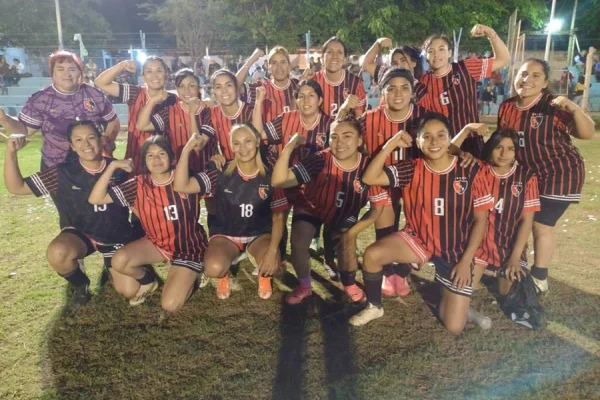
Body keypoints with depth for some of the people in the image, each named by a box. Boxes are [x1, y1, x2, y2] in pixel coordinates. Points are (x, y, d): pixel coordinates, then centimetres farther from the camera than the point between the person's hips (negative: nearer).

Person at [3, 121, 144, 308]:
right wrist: (11, 152, -22)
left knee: (129, 291, -10)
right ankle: (80, 284, 1)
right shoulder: (63, 172, -12)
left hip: (116, 236, 0)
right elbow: (16, 187, -10)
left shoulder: (118, 169, -13)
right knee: (57, 253, -36)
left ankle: (110, 267, 27)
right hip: (80, 234, 0)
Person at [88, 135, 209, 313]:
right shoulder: (139, 184, -9)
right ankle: (148, 280, 13)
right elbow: (96, 199, -15)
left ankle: (188, 279, 18)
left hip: (188, 246, -4)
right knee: (119, 261, -21)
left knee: (170, 305, -17)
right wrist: (113, 166, -21)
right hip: (157, 242, 4)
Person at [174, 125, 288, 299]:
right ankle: (224, 275, 10)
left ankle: (264, 276, 9)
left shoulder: (269, 176, -9)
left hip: (259, 234, 0)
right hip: (225, 234, 0)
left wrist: (273, 249, -21)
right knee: (213, 268, -31)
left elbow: (278, 216, -5)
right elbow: (181, 186, -18)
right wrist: (186, 150, -27)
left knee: (272, 263, -32)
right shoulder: (221, 172, -11)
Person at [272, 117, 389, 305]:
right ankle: (304, 286, 11)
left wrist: (352, 232, -21)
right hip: (311, 207, -1)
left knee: (347, 243, -15)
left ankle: (349, 285, 20)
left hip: (344, 214, 2)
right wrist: (289, 147, -51)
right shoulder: (320, 161, -33)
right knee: (298, 243, -19)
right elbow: (279, 181, -42)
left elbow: (377, 207, -13)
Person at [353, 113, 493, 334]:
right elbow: (369, 178, -19)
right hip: (419, 239, 1)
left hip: (456, 251, -1)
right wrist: (391, 144, -22)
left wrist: (466, 260, -11)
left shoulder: (470, 171, -12)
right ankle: (374, 307, 2)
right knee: (372, 254, -26)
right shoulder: (412, 170, -9)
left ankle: (446, 293, 30)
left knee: (454, 327, -5)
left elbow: (480, 219, -7)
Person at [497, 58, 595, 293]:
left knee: (541, 225, -1)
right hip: (525, 173, 6)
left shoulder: (554, 107, -18)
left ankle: (539, 277, 18)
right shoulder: (506, 107, -3)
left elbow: (587, 134, -21)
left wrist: (575, 109, -36)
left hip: (558, 174, -5)